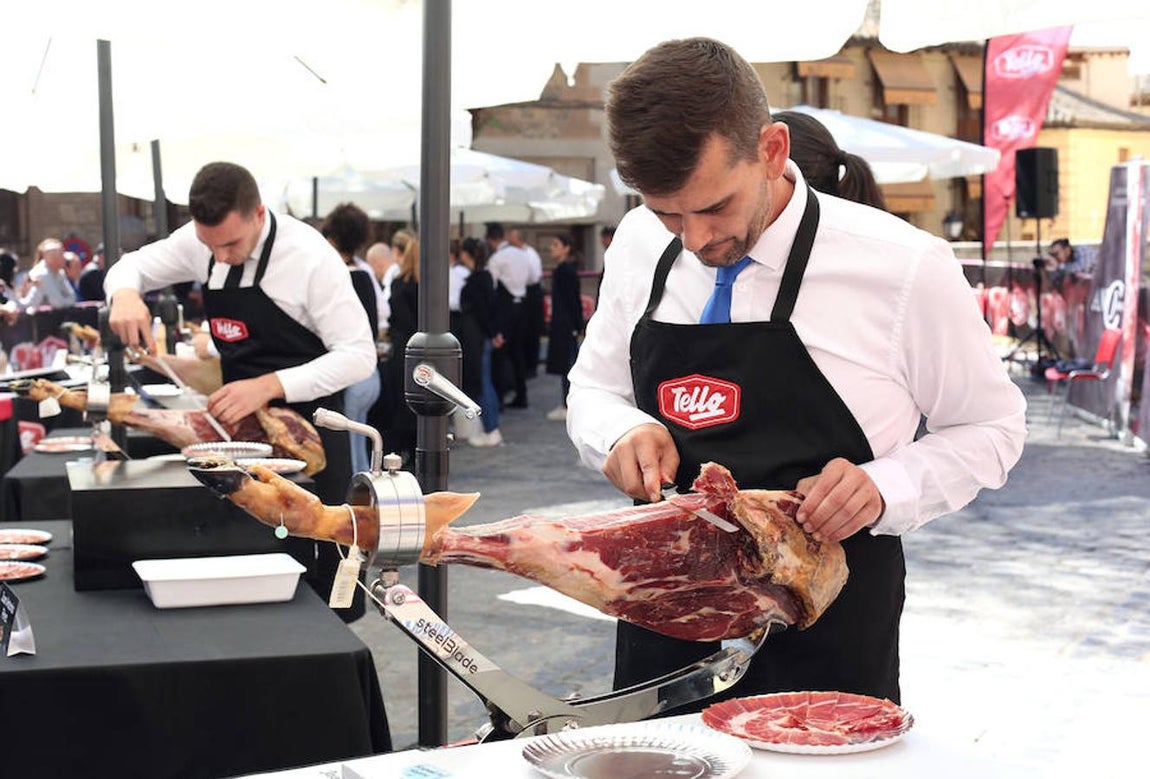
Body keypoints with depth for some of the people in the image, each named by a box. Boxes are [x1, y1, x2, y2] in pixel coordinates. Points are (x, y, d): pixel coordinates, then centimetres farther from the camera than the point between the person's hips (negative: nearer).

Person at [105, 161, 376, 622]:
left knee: (319, 562, 2)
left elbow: (359, 355, -22)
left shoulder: (310, 257, -23)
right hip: (238, 417, 5)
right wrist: (124, 292, -16)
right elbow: (132, 266, 10)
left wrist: (269, 387, -34)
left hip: (307, 423, -5)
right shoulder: (199, 241, -6)